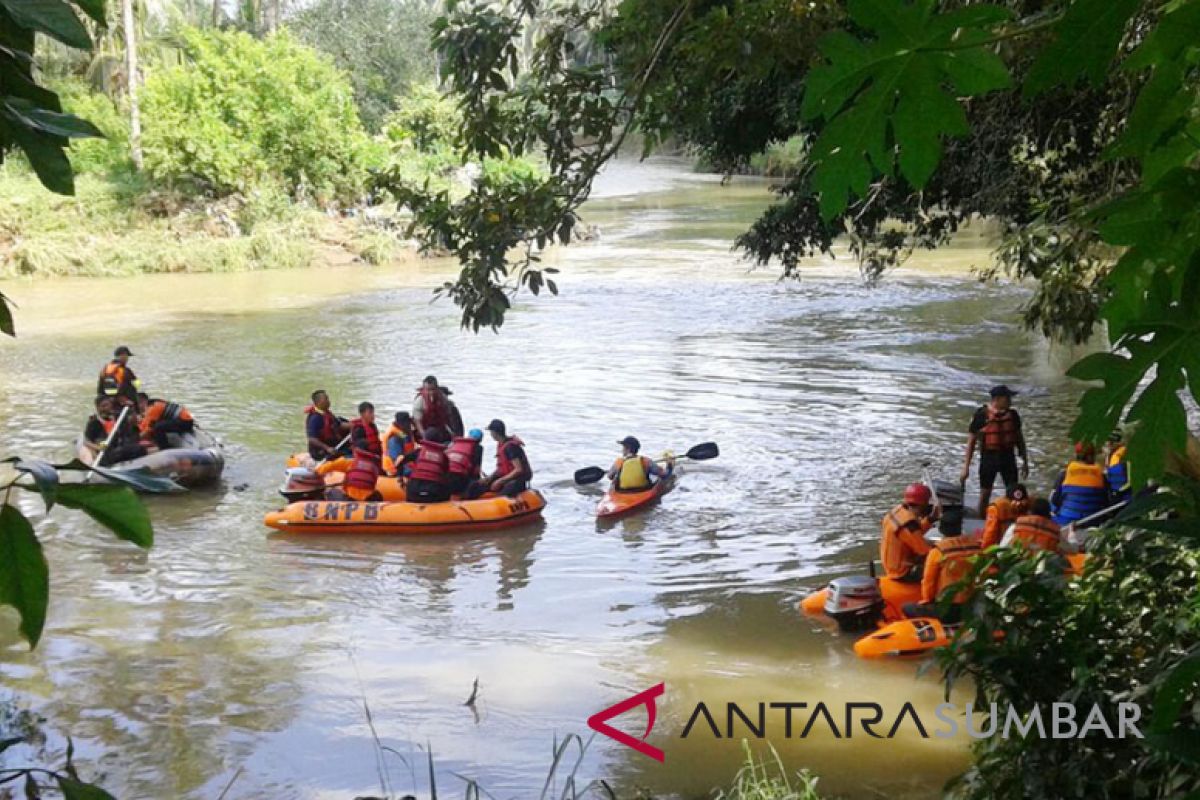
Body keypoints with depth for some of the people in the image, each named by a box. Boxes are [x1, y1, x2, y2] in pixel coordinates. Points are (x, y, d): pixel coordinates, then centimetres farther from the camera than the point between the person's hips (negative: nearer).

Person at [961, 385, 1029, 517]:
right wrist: (966, 466, -6)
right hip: (989, 457, -3)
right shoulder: (981, 415, -9)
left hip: (1008, 457, 3)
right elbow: (971, 441, -5)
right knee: (985, 494, 6)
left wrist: (1025, 462, 13)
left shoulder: (1013, 415, 2)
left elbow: (1019, 439, 13)